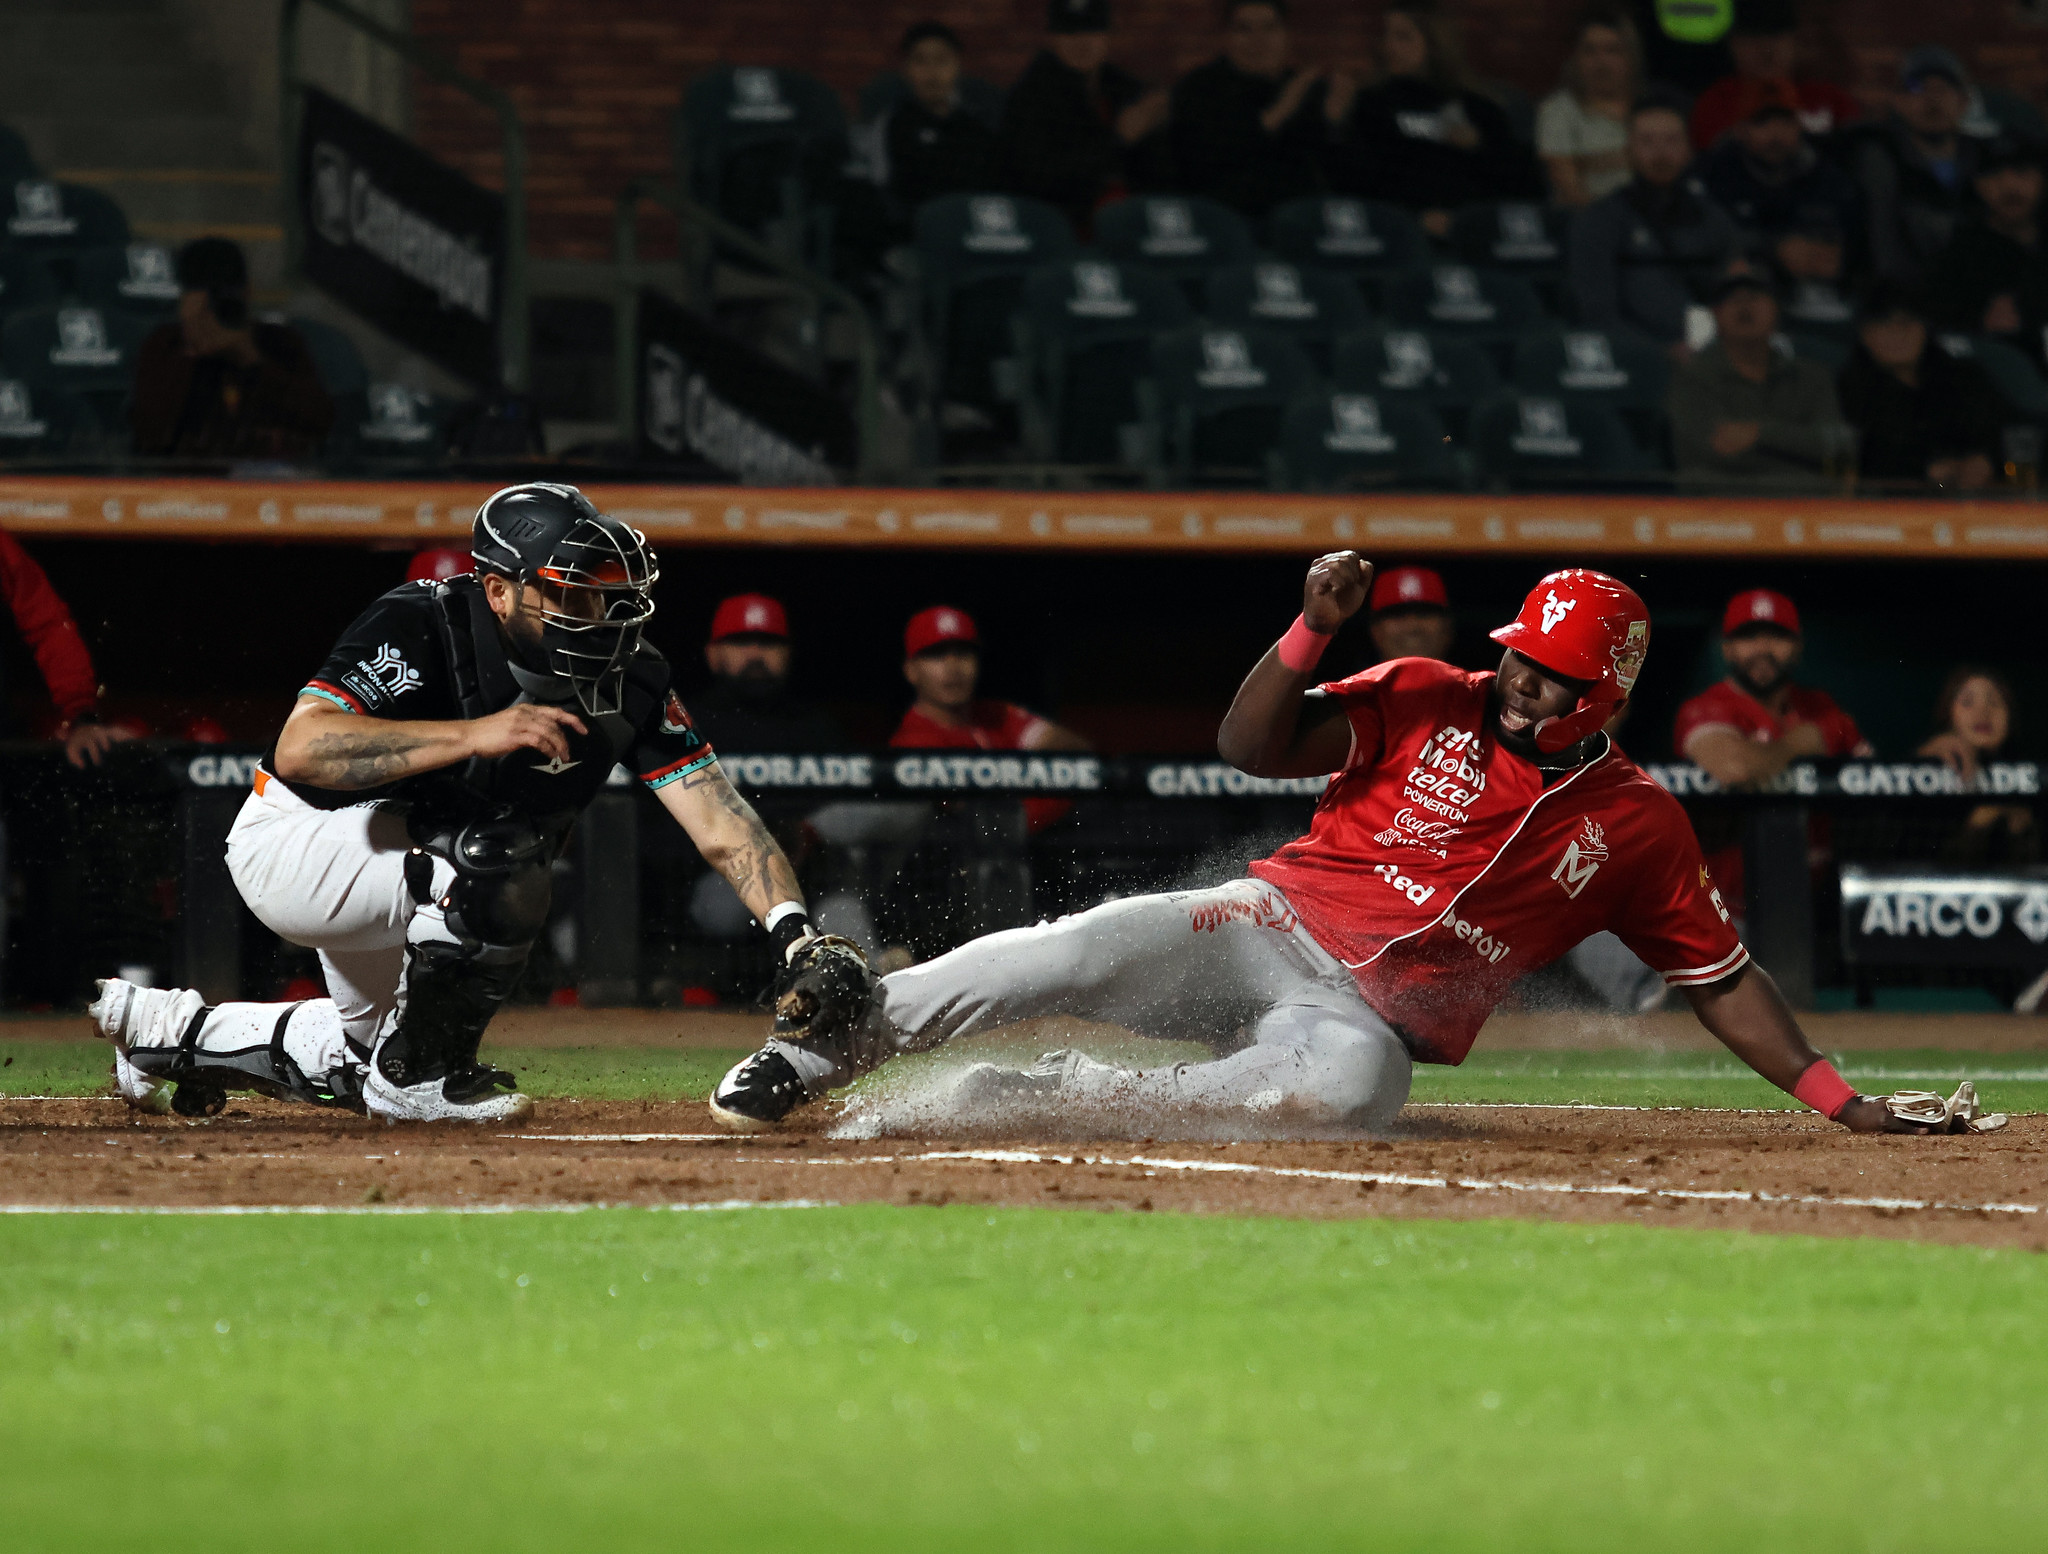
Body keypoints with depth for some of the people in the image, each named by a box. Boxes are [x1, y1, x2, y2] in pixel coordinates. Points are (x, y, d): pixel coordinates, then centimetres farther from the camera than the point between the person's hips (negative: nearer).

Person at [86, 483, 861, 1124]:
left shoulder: (628, 678, -15)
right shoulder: (419, 629, -30)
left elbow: (719, 821, -19)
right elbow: (300, 749, -42)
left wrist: (793, 929, -35)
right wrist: (474, 734, -47)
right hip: (288, 845, -7)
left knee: (374, 1057, 23)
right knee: (498, 875, -33)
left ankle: (173, 1030, 42)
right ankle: (420, 1072, -12)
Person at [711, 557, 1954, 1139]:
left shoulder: (1637, 824, 7)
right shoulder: (1429, 704, 5)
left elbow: (1722, 975, 10)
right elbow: (1250, 745, -1)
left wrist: (1833, 1094, 1)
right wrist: (1314, 630, -17)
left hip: (1367, 1016, -1)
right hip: (1270, 928, 1)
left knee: (1348, 1083, -39)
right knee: (1079, 953, -29)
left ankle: (1040, 1099, -31)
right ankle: (826, 1044, -20)